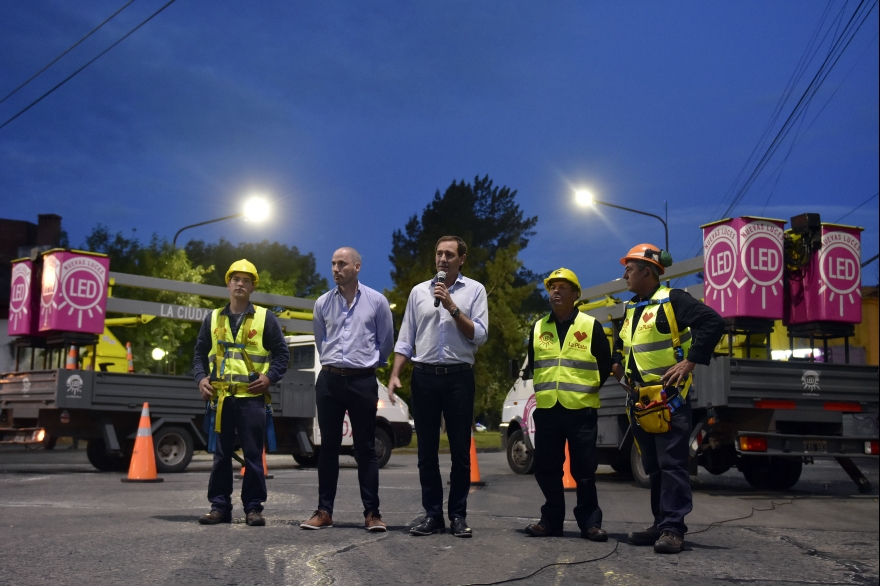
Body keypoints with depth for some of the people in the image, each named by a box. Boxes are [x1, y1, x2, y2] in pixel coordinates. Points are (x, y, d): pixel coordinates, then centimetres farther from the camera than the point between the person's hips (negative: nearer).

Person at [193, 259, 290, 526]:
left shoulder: (265, 318, 6)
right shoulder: (213, 318, 14)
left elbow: (282, 354, 6)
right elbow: (200, 353, 19)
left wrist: (269, 377, -8)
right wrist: (201, 377, 3)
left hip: (252, 396, -2)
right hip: (221, 395, 3)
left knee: (253, 454, -1)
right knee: (221, 454, 6)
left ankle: (253, 507, 7)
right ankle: (220, 506, 13)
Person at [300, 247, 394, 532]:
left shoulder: (376, 301, -1)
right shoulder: (323, 303, 6)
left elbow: (385, 342, 10)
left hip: (363, 381, -2)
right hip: (329, 380, 2)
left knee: (365, 448, 1)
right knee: (328, 447, 5)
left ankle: (372, 512, 5)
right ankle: (324, 511, 10)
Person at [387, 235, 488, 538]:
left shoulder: (474, 291, 4)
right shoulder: (419, 291, 11)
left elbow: (479, 336, -5)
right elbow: (405, 339, 10)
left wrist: (452, 307, -12)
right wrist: (394, 375, 1)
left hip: (459, 377, -2)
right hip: (424, 376, 2)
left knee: (460, 450, 2)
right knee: (427, 450, 5)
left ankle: (458, 515, 10)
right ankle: (432, 514, 12)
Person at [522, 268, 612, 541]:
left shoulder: (590, 326, 1)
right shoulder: (538, 328, 12)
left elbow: (605, 365, 7)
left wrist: (589, 390, 9)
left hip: (581, 410, -4)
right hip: (546, 409, 4)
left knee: (584, 470, 0)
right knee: (546, 469, 6)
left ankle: (590, 522, 8)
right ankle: (551, 520, 16)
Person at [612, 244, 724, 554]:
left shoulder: (672, 300, -9)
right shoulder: (630, 308, 17)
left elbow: (713, 322, -19)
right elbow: (621, 340, 35)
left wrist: (690, 361, -22)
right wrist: (617, 362, 16)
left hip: (669, 397, -8)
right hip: (639, 398, 8)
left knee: (671, 463, -8)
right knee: (653, 466, 11)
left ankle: (673, 529, -7)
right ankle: (661, 524, 17)